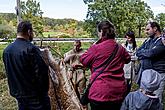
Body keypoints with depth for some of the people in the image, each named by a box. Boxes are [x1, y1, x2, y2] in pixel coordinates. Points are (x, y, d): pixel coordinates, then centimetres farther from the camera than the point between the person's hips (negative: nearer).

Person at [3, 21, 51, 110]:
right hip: (34, 96, -7)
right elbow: (42, 72, -22)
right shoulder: (31, 49, -22)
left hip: (17, 93, 7)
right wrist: (44, 90, -7)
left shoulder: (6, 50, 1)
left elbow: (9, 72, 10)